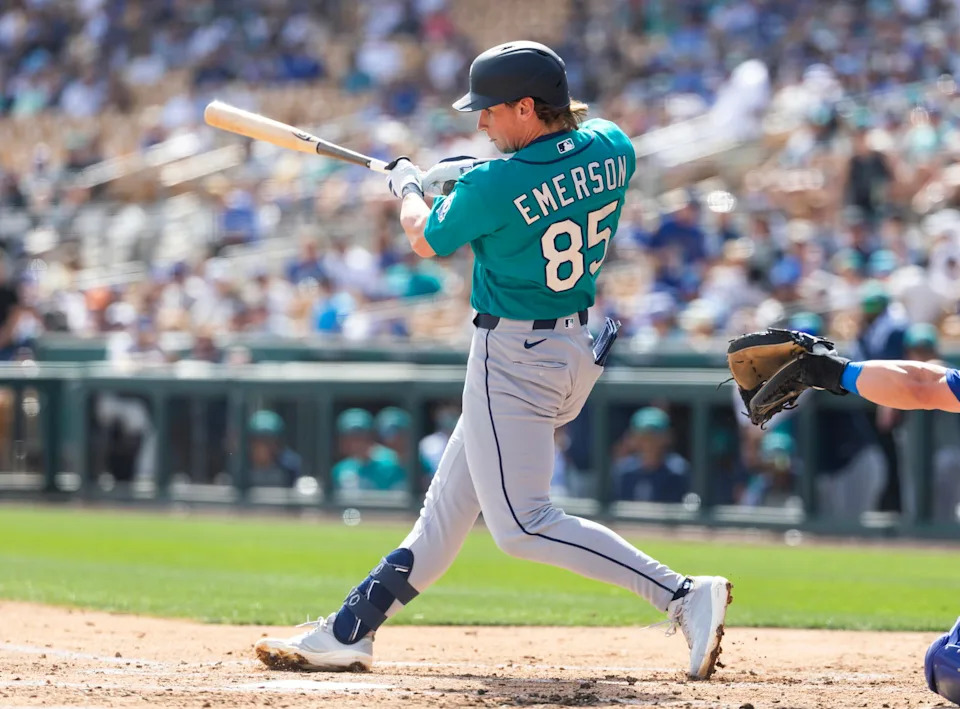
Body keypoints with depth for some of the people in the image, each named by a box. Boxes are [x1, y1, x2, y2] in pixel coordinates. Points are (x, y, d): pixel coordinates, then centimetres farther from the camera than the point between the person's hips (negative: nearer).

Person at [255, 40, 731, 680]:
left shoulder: (493, 188, -21)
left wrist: (407, 185, 20)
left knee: (522, 523, -12)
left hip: (513, 356, -10)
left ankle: (683, 596, -20)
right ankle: (350, 633, 24)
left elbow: (427, 242, 0)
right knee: (449, 505, 15)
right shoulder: (611, 148, -2)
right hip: (577, 346, 10)